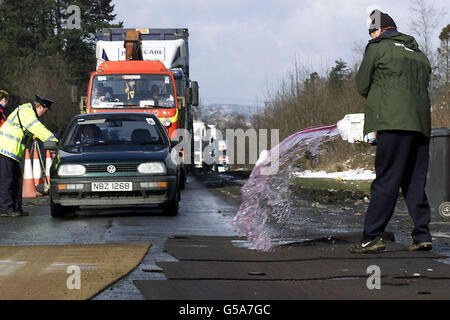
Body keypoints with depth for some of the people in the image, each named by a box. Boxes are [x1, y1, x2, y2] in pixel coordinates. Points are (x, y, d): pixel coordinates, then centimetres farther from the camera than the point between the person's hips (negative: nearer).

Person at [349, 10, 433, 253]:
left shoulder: (377, 48, 5)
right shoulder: (419, 54, 24)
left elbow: (362, 86, 6)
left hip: (395, 123, -6)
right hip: (422, 124, 6)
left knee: (386, 182, -10)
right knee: (415, 182, 9)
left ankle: (372, 236, -13)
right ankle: (422, 236, 5)